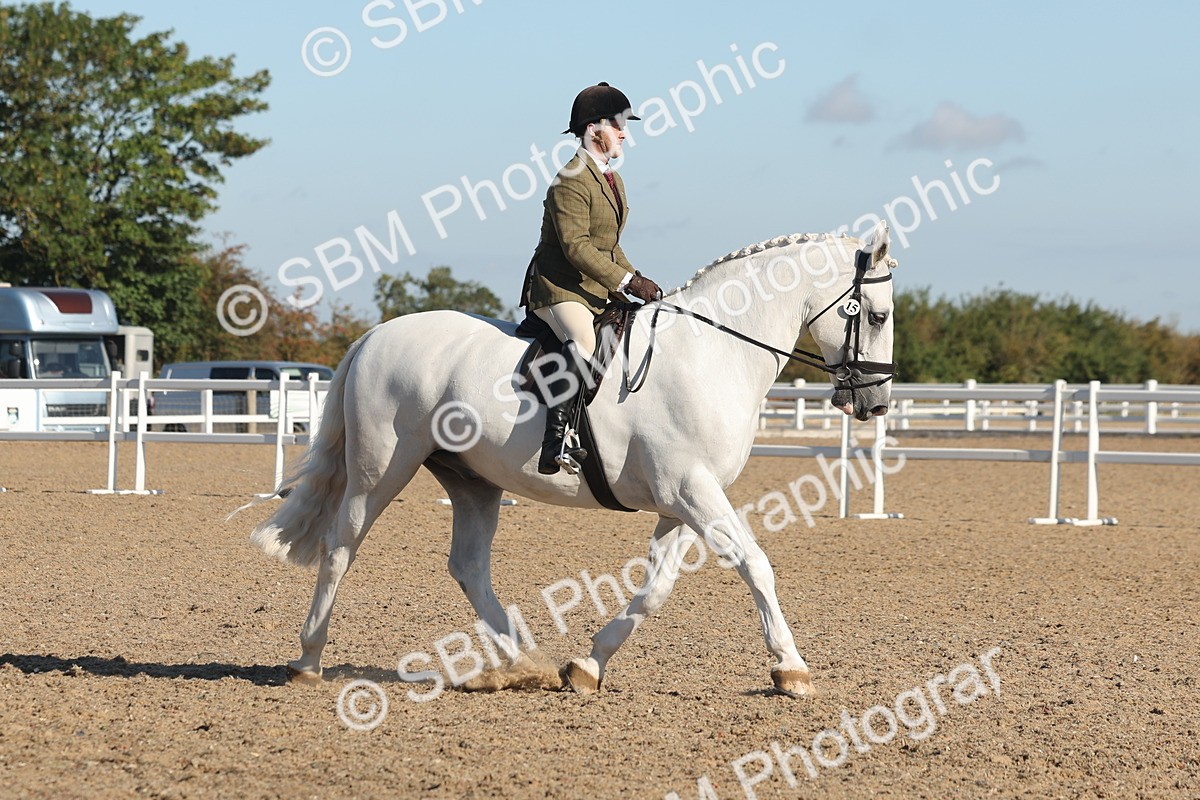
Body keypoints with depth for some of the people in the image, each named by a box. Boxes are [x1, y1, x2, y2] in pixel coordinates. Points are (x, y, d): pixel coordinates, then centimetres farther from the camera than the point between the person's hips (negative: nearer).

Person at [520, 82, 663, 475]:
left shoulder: (613, 181, 18)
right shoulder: (571, 180, -13)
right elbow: (576, 246, -22)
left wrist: (636, 280, 9)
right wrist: (628, 281, -23)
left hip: (598, 291, 11)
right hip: (558, 287, -11)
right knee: (583, 343, -35)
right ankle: (555, 445, -45)